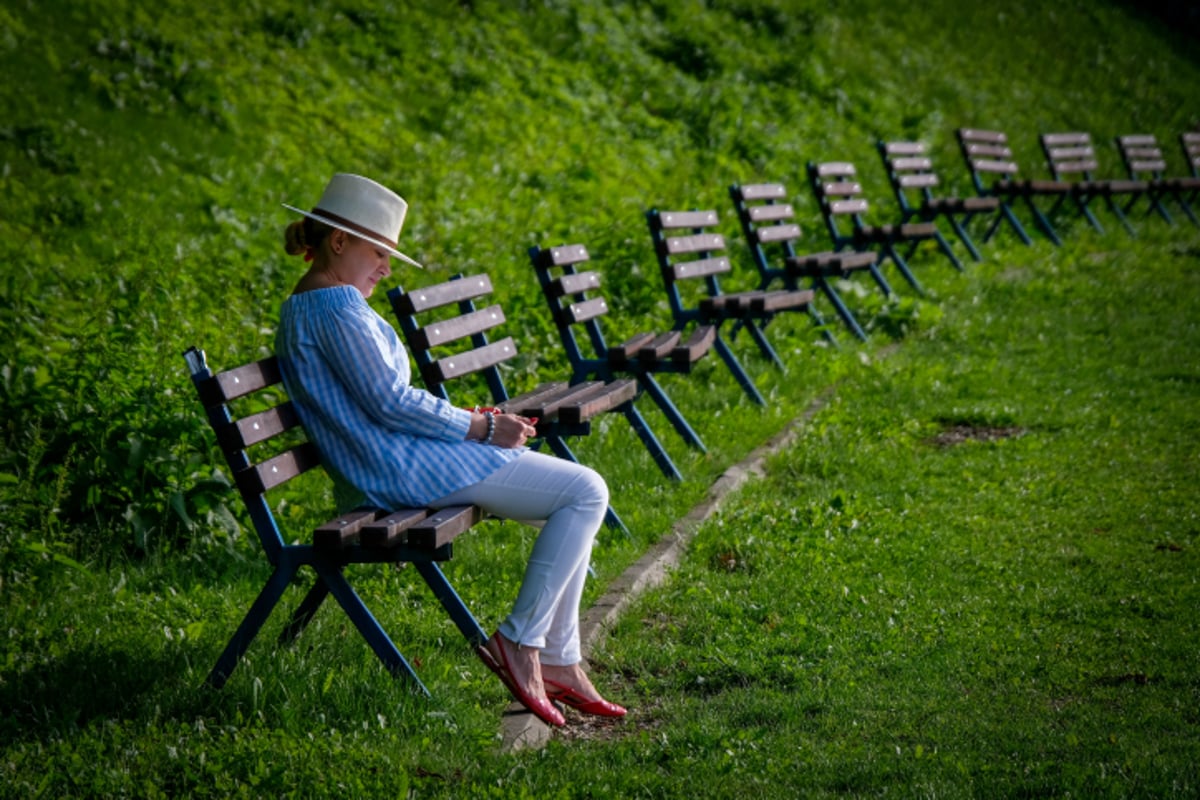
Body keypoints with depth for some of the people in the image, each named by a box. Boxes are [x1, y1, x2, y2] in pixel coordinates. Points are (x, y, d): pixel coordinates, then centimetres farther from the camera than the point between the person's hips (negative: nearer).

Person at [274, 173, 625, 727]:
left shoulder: (302, 307, 19)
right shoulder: (336, 308, -15)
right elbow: (390, 403, -20)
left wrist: (475, 420, 12)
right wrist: (481, 428, -9)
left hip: (388, 467, 11)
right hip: (408, 468, -11)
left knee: (573, 496, 13)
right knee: (585, 493, -11)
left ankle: (559, 662, 9)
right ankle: (518, 641, -8)